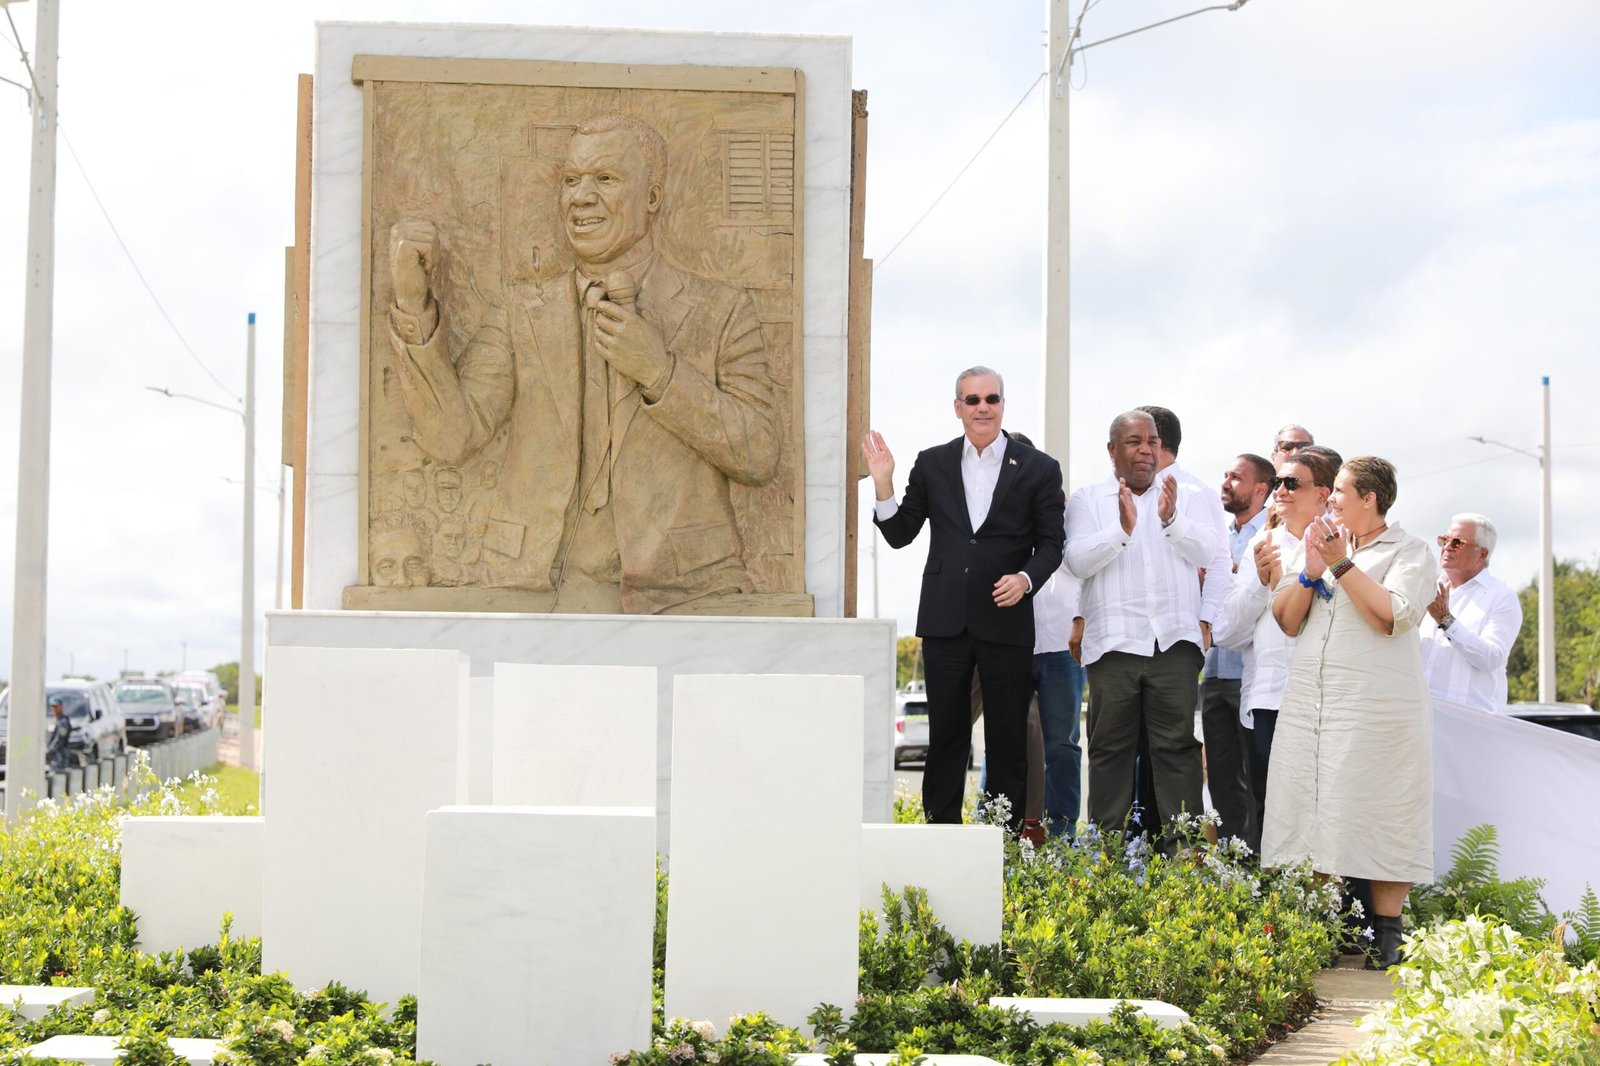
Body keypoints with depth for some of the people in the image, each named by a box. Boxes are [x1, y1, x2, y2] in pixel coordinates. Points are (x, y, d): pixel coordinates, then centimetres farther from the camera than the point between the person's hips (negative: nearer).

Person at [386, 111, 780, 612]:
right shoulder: (525, 312, 13)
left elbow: (759, 457, 0)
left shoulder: (720, 311, 8)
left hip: (680, 589, 0)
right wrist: (413, 300, -9)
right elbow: (449, 435, 1)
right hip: (545, 585, 0)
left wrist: (660, 371, -10)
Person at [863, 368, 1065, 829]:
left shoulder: (1039, 469, 3)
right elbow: (899, 534, 9)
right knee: (945, 736, 7)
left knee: (1007, 740, 4)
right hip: (945, 621, 2)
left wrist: (1026, 578, -15)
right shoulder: (932, 464, 8)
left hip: (1006, 622, -2)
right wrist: (883, 484, -6)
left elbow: (1050, 544, 4)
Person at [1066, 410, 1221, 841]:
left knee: (1178, 745, -2)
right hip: (1113, 640, 0)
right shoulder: (1086, 500, 10)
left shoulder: (1189, 498, 13)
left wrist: (1171, 519, -20)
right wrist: (1122, 529, -19)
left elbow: (1207, 550, -2)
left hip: (1174, 640, 0)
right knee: (1110, 748, 2)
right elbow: (1077, 560, -4)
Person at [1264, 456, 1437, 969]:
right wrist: (1310, 572, -4)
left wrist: (1342, 564, -14)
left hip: (1377, 708, -5)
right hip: (1309, 704, 5)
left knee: (1381, 816, -4)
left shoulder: (1410, 552, 3)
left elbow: (1392, 616, -13)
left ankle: (1387, 937, 3)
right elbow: (1285, 620, 11)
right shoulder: (1312, 544, 18)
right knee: (1312, 813, 3)